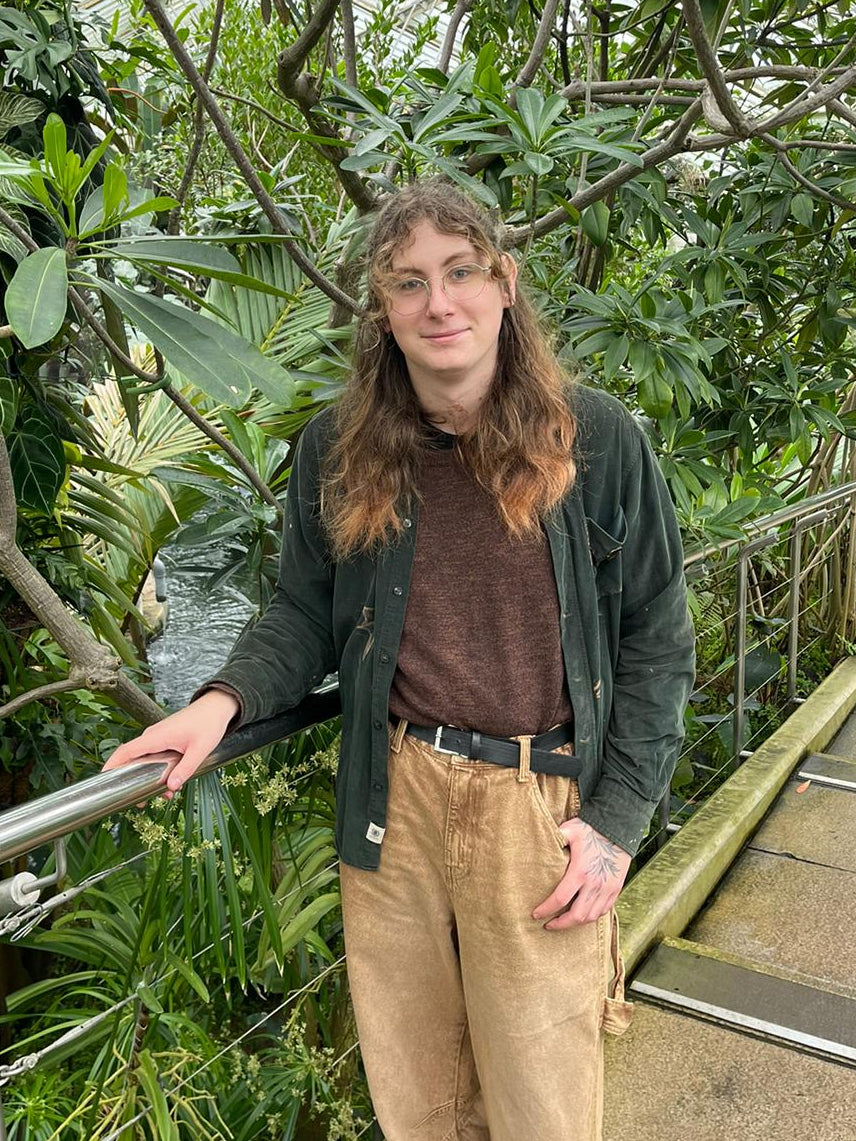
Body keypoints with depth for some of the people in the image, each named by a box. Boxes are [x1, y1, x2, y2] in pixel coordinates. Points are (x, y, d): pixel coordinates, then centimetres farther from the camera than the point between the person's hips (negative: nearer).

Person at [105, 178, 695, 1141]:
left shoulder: (595, 439, -6)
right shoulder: (336, 449, 1)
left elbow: (655, 638, -1)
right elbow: (306, 612, 8)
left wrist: (619, 817, -7)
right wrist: (226, 698, -11)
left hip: (544, 806, -2)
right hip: (393, 802, 2)